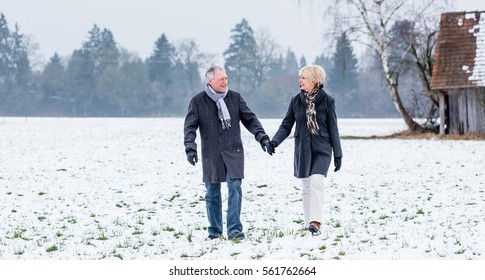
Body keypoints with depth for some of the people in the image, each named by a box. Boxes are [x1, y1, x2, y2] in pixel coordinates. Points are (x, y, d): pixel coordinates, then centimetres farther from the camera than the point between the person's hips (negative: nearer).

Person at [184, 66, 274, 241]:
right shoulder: (198, 101, 2)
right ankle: (215, 231, 17)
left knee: (235, 188, -11)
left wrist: (262, 138, 0)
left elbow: (250, 119, 10)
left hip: (233, 152, 1)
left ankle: (234, 229, -10)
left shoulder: (235, 98, 7)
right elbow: (190, 126, -1)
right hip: (211, 154, 0)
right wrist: (190, 147, -14)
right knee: (212, 192, 5)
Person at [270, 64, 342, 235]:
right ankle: (308, 223, 16)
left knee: (316, 182, -20)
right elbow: (286, 126, 4)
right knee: (306, 187, 7)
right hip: (302, 149, 4)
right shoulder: (296, 101, 4)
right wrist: (274, 141, -13)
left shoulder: (327, 101, -3)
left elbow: (333, 130, 1)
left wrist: (338, 155, 2)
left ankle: (315, 222, -26)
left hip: (322, 150, -4)